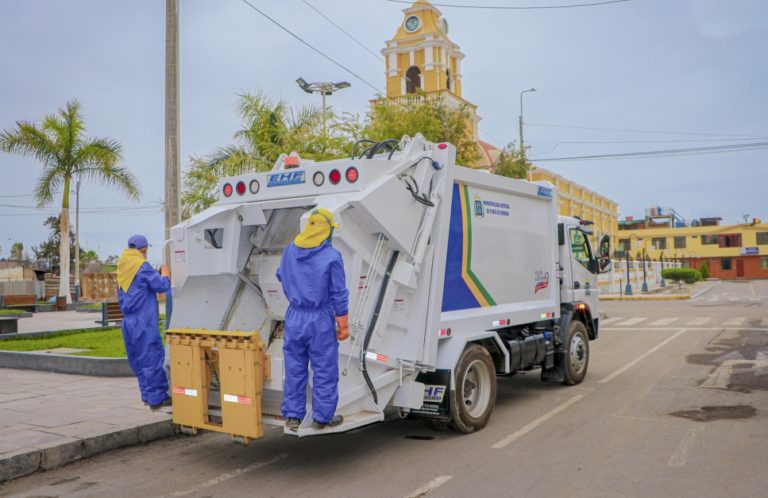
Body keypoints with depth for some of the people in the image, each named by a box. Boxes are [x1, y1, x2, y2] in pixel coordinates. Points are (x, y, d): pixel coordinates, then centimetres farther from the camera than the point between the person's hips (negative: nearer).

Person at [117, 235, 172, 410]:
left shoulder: (122, 267, 11)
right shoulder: (142, 267, -12)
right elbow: (162, 285, -12)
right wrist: (165, 274, 5)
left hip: (128, 321, 8)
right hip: (144, 321, -8)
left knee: (138, 360, 13)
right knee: (152, 357, -4)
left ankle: (148, 395, 20)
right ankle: (156, 398, -2)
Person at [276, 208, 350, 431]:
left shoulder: (289, 251, 2)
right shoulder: (331, 257, -14)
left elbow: (281, 277, 20)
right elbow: (339, 294, -11)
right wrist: (343, 324, -2)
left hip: (294, 317, 5)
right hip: (321, 320, -4)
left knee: (294, 368, 13)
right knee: (324, 369, 7)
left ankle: (292, 415, 19)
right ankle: (323, 417, 15)